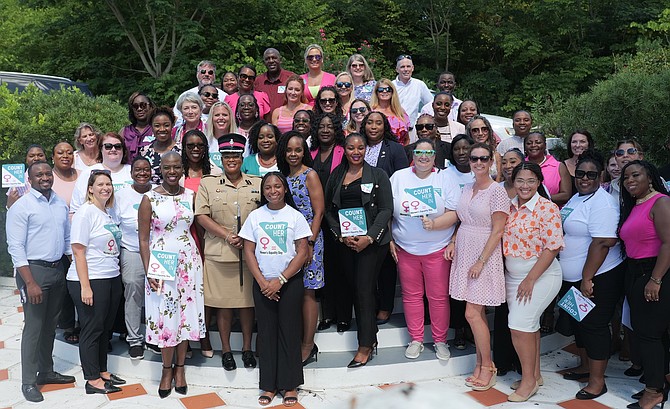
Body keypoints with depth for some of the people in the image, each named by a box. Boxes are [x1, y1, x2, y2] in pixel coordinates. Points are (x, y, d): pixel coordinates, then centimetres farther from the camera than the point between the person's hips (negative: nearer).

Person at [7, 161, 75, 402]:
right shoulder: (21, 207, -10)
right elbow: (15, 248, -14)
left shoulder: (61, 204, 10)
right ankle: (28, 382, 9)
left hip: (57, 269, 6)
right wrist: (30, 283, -19)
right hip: (33, 270, -6)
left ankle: (46, 372, 29)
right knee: (33, 327, -2)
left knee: (50, 325, 15)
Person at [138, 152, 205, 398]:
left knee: (186, 313, 7)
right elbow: (143, 239, -5)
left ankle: (180, 367, 21)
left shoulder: (190, 196, 4)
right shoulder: (150, 199, -5)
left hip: (188, 262, 3)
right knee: (165, 315, 3)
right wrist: (148, 271, -12)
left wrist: (200, 261, 5)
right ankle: (167, 369, 19)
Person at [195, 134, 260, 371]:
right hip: (219, 253, -1)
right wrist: (227, 236, -11)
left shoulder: (257, 184, 9)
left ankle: (247, 348, 20)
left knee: (248, 300, 7)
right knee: (223, 302, 4)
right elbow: (201, 216, -1)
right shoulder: (208, 183, 6)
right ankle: (226, 349, 18)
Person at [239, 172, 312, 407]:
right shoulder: (255, 216, 4)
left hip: (290, 282, -2)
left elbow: (302, 253, -5)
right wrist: (262, 282, -7)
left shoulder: (295, 216, -2)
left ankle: (290, 385, 13)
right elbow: (248, 252, 3)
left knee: (289, 332, 2)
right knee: (266, 332, 6)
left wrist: (280, 280, -12)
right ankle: (269, 385, 15)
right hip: (262, 283, 2)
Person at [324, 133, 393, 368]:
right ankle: (371, 338, 23)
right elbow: (328, 210, 9)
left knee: (364, 289, -7)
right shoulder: (336, 177, 10)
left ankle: (365, 346, 0)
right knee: (353, 288, 9)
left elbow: (386, 209, -5)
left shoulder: (377, 175, 0)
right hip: (345, 242, 4)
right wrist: (341, 236, -6)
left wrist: (369, 238, -14)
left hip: (372, 241, -4)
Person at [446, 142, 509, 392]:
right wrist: (453, 243, 5)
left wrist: (481, 261, -17)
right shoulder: (467, 188, 11)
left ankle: (487, 367, 10)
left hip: (484, 255, -7)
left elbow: (497, 231, -14)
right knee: (477, 313, 11)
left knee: (472, 313, -6)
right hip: (464, 254, 7)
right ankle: (481, 364, 21)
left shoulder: (497, 192, -11)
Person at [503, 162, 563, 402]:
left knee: (520, 325, -9)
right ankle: (535, 375, 28)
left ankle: (529, 381, 7)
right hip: (513, 275, 6)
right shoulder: (510, 206, 5)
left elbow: (552, 248, -17)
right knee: (529, 325, 15)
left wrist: (530, 280, -18)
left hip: (540, 276, -6)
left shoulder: (547, 209, -14)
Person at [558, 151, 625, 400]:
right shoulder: (576, 198, 12)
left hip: (597, 278, -9)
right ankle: (585, 366, 36)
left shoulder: (602, 203, -18)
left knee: (594, 325, -1)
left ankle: (597, 381, 10)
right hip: (572, 277, 9)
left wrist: (587, 279, -25)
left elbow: (602, 243, -26)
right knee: (578, 322, 19)